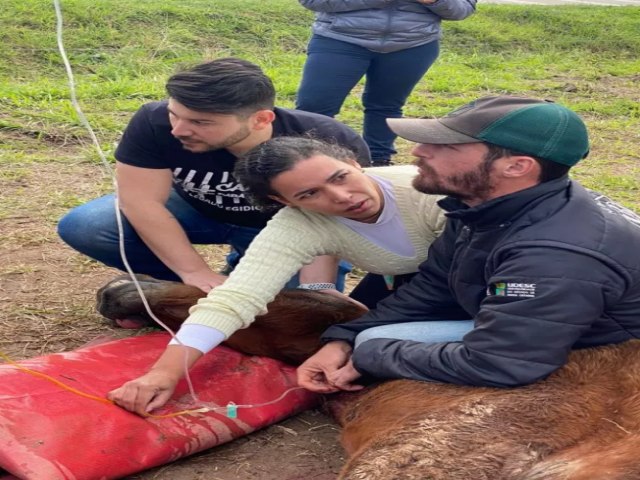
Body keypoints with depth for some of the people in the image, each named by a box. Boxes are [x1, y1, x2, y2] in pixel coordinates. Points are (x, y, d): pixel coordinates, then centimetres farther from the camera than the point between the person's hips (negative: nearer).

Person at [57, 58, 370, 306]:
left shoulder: (331, 144, -34)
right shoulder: (154, 122, -32)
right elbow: (141, 201, -27)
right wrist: (197, 273, -31)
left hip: (279, 231, -1)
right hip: (194, 210, 1)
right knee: (83, 227, -20)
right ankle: (185, 288, 0)